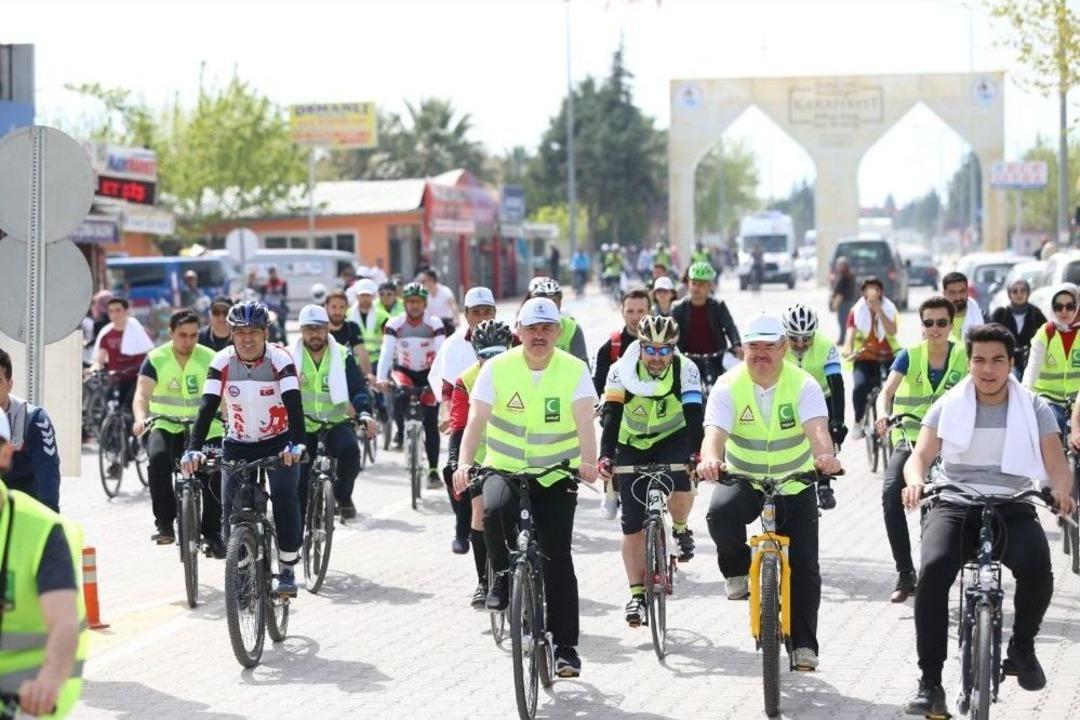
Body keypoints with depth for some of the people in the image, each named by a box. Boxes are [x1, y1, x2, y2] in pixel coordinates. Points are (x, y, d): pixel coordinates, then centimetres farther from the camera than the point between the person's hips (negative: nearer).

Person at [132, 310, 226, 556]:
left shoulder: (210, 359, -1)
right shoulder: (156, 359, -4)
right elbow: (141, 394, -16)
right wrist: (140, 418, -36)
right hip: (166, 427, -1)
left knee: (216, 474, -18)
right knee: (158, 458, -31)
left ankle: (212, 533, 1)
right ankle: (164, 522, -20)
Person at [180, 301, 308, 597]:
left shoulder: (279, 360, -19)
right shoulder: (222, 362, -14)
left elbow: (293, 404, -30)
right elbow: (207, 408, -21)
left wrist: (297, 444, -46)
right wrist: (193, 449, -34)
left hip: (278, 442, -2)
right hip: (238, 444, 2)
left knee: (285, 496, -22)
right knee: (231, 506, -11)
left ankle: (287, 569, -10)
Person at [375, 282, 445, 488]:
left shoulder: (435, 324, -16)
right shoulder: (394, 324, -14)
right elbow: (386, 352, -23)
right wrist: (381, 378, -38)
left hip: (428, 373, 0)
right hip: (404, 371, 1)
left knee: (431, 424, -4)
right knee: (399, 397, -33)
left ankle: (433, 470, 1)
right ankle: (400, 432, -5)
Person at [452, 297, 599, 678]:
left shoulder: (574, 370, -8)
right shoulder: (497, 368, -8)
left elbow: (584, 421, -22)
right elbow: (476, 419, -16)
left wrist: (588, 461, -41)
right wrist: (464, 463, -33)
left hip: (556, 475, 0)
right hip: (505, 468, 0)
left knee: (557, 556, -8)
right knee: (495, 510, -33)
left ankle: (565, 647, 1)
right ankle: (504, 575, -3)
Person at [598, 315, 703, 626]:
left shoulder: (685, 370, -21)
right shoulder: (622, 371, -21)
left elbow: (694, 415, -30)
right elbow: (611, 416, -28)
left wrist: (696, 454, -46)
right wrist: (605, 456, -42)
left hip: (672, 440, -1)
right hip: (632, 446, 1)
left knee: (682, 484, -32)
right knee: (633, 525, -3)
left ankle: (680, 528, 1)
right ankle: (637, 594, 5)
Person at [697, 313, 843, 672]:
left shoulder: (803, 384, -15)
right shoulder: (729, 386, -14)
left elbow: (817, 429, -31)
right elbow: (715, 432, -29)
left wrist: (825, 457, -55)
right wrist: (711, 460, -54)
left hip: (795, 485, 0)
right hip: (743, 480, 0)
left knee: (804, 566, -7)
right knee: (720, 514, -33)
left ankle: (803, 644, 5)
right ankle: (738, 572, -3)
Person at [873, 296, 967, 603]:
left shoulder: (964, 357, -2)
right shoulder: (909, 355, -3)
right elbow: (887, 392, -14)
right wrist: (883, 415, -35)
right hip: (910, 439, 0)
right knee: (891, 493, -25)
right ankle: (905, 574, -18)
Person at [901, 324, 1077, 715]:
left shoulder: (1033, 408, 6)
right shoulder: (949, 405, 6)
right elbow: (920, 455, -1)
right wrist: (915, 481, -26)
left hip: (1012, 509, 0)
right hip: (954, 506, 0)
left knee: (1036, 564, -32)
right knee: (933, 569, -30)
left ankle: (1022, 648, -2)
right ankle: (929, 682, -22)